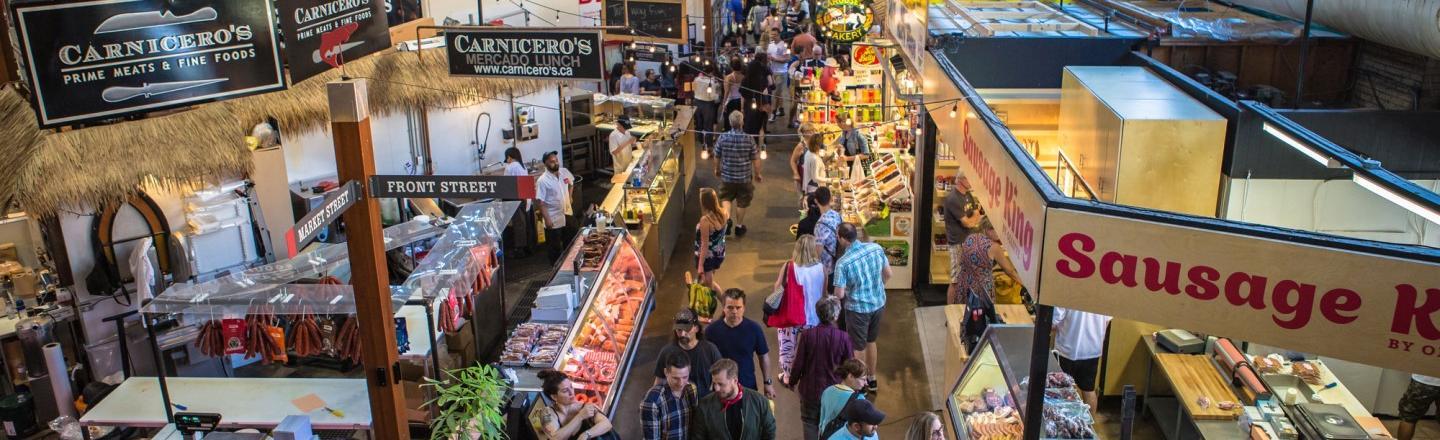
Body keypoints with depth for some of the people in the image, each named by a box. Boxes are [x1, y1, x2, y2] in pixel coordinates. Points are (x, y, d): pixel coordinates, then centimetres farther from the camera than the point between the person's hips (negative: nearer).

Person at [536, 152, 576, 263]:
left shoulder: (564, 172, -2)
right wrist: (547, 219, -23)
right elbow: (541, 202, -19)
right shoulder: (542, 181, -20)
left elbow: (571, 182, 21)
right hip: (554, 219, -6)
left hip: (567, 214, 6)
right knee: (556, 248, 7)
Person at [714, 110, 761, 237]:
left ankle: (727, 220, 3)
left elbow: (717, 157, 0)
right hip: (744, 177, -1)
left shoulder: (722, 138, -12)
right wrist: (757, 174, 6)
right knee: (742, 203, 16)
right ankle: (739, 227, 28)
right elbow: (755, 159, -9)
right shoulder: (749, 139, -15)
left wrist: (717, 169, 18)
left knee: (726, 199, 21)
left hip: (727, 176, 1)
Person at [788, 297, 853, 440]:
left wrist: (792, 382, 7)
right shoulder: (844, 337, -19)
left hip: (810, 389, 0)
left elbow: (798, 363, -11)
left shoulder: (807, 335, -18)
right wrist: (859, 372, 14)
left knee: (810, 423, 18)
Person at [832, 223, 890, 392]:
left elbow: (839, 294, -21)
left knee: (858, 348, 14)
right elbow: (888, 274, 2)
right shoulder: (877, 248, -10)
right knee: (871, 341, 26)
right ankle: (871, 379, 41)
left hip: (858, 309, -6)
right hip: (879, 303, 6)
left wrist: (841, 290, 3)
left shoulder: (843, 262, -25)